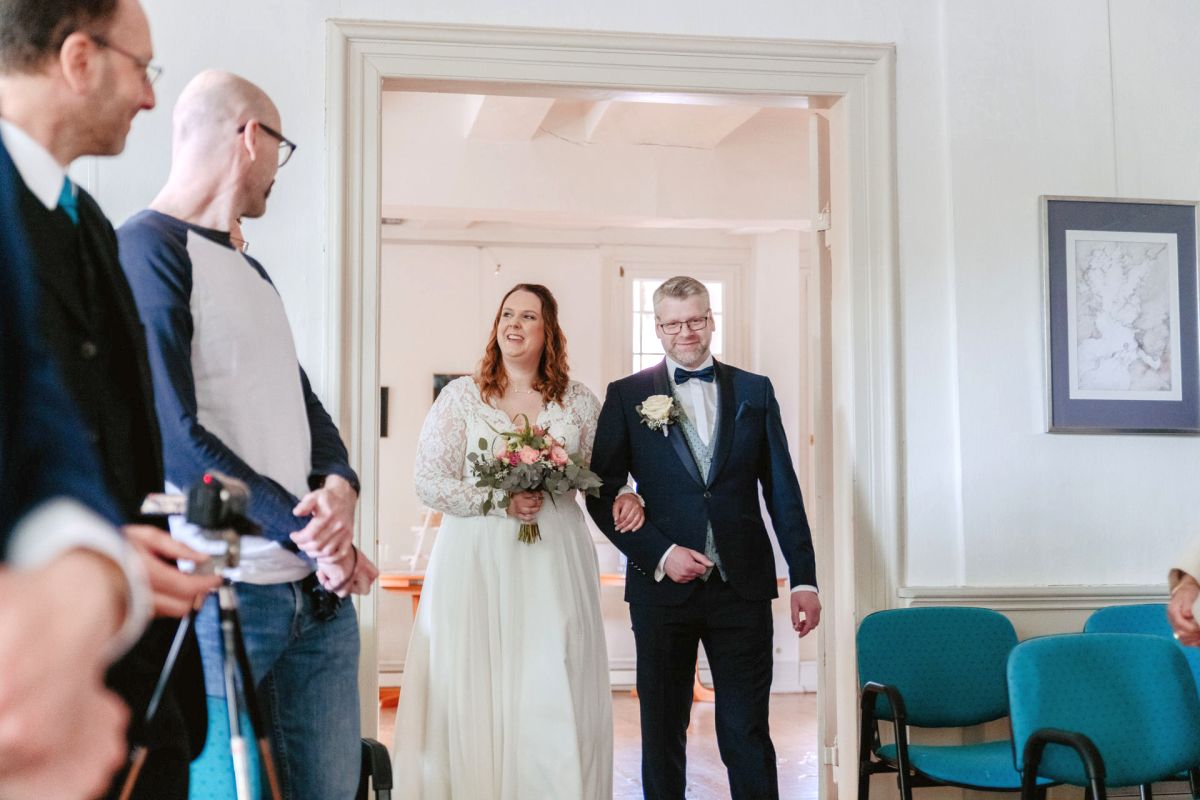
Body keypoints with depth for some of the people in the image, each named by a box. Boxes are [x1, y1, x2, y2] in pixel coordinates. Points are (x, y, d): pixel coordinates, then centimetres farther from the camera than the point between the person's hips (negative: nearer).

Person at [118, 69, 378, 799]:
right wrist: (312, 535, -14)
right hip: (221, 597, -8)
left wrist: (341, 489, -6)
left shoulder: (252, 272, 19)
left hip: (319, 591, 8)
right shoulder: (149, 249, -9)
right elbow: (173, 436, -17)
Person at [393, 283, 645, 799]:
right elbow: (429, 483, -1)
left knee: (555, 697, 0)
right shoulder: (461, 396, 5)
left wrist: (622, 498, -8)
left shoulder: (579, 401, 10)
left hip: (555, 566, 1)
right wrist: (499, 501, -13)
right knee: (474, 694, -2)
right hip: (476, 564, -1)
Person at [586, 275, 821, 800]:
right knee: (662, 732, 10)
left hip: (742, 587, 1)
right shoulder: (627, 396, 3)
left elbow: (783, 492, 8)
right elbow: (602, 494, 0)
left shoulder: (755, 391, 8)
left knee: (747, 733, 4)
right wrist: (659, 554, -11)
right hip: (663, 586, 0)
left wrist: (804, 579, 4)